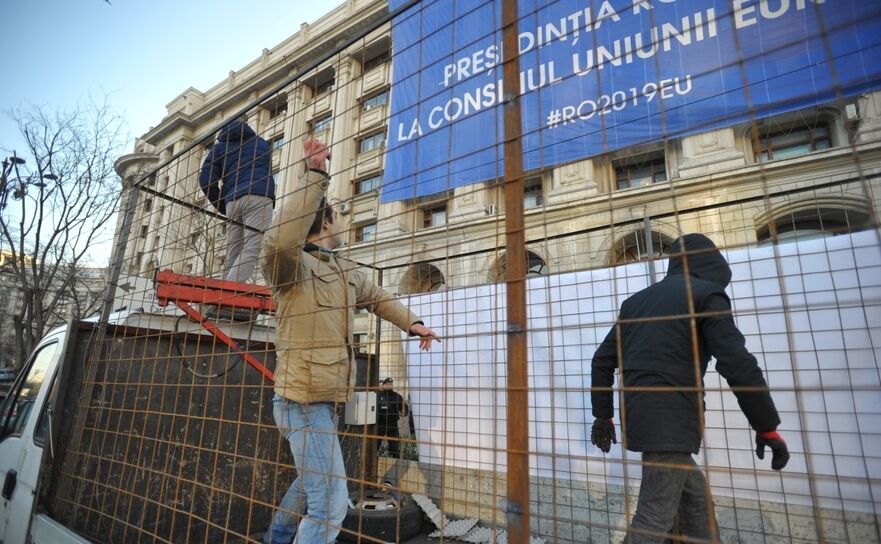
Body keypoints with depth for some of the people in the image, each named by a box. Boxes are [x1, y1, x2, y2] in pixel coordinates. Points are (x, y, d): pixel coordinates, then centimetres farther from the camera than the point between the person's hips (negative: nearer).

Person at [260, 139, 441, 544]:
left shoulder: (347, 271, 11)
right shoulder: (291, 264, -15)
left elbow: (377, 298, 26)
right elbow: (279, 240, -39)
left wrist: (412, 323, 20)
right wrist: (314, 177, -38)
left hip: (324, 399, 10)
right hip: (302, 400, -9)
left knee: (313, 481, 29)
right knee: (330, 503, -7)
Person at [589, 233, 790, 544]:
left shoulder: (637, 300, 19)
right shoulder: (706, 294, 0)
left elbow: (603, 360, 16)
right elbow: (737, 364, -10)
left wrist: (603, 415, 21)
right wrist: (767, 426, -1)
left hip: (639, 414, 7)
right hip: (670, 419, -7)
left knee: (696, 500, 20)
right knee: (655, 517, -3)